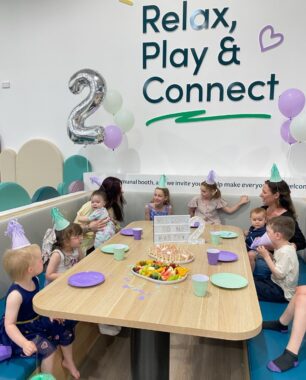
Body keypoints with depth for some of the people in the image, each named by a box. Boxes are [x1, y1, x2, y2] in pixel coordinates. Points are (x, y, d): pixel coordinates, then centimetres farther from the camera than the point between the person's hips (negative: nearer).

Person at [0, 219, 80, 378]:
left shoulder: (34, 280, -10)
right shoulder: (15, 294, -34)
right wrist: (25, 344, -43)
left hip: (37, 322, 8)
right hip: (20, 330, -8)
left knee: (66, 333, 7)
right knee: (47, 348, -24)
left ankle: (68, 361, 34)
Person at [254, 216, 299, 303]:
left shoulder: (285, 252, -27)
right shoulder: (281, 248, 2)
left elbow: (279, 274, -28)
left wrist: (266, 256, -25)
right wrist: (267, 253, -5)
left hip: (282, 292, -9)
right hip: (275, 282, 9)